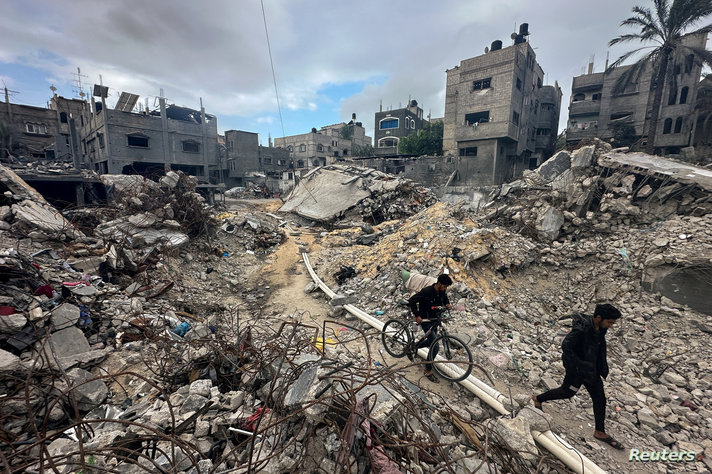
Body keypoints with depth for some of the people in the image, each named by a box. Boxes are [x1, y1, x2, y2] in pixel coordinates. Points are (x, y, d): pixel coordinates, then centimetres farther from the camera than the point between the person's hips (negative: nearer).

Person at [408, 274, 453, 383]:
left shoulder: (442, 291, -6)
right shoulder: (426, 292, -28)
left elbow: (445, 298, 18)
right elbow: (411, 301, -23)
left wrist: (447, 304, -3)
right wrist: (417, 316, -25)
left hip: (436, 320, 8)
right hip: (426, 321, -8)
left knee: (431, 342, 22)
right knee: (435, 347, -10)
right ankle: (428, 371, 8)